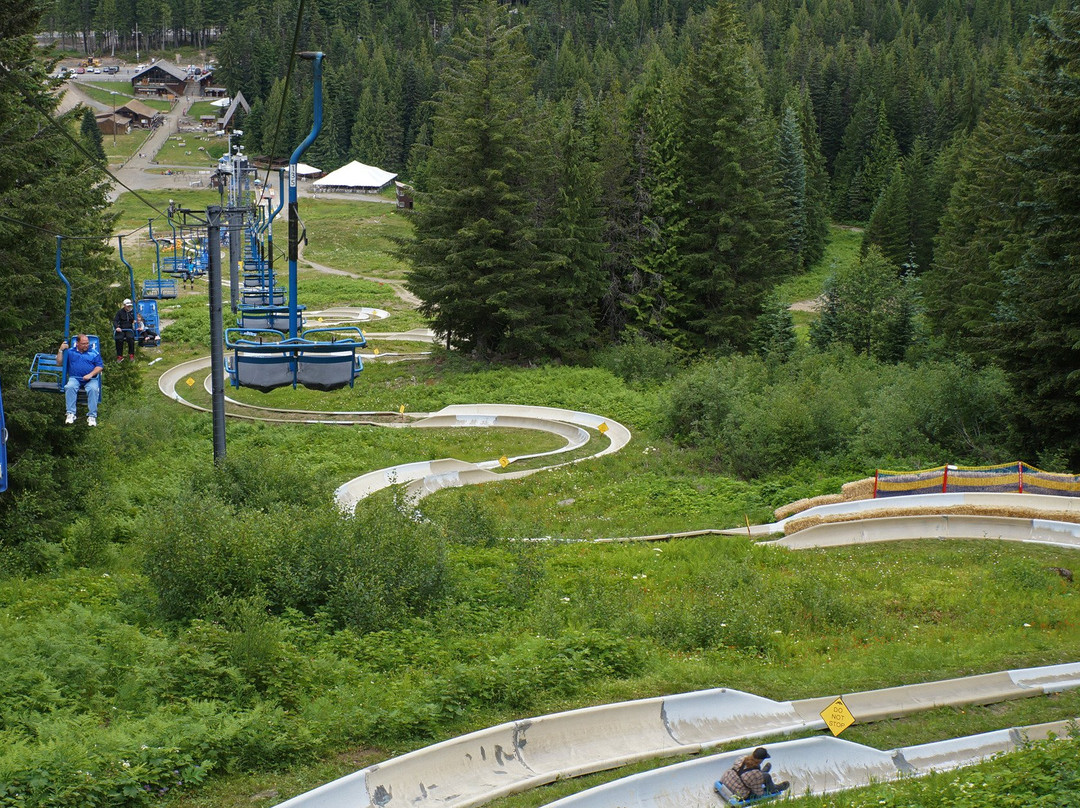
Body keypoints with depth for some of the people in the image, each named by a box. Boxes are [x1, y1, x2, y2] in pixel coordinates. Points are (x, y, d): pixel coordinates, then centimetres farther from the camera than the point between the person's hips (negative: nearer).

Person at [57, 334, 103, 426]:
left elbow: (100, 366, 6)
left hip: (91, 379, -1)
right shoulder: (70, 352, 17)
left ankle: (92, 416, -33)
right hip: (74, 378, 1)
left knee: (93, 389, -34)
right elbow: (59, 363, 13)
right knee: (69, 387, -33)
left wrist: (90, 374, -10)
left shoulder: (94, 352, 14)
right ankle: (70, 414, -33)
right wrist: (61, 350, 1)